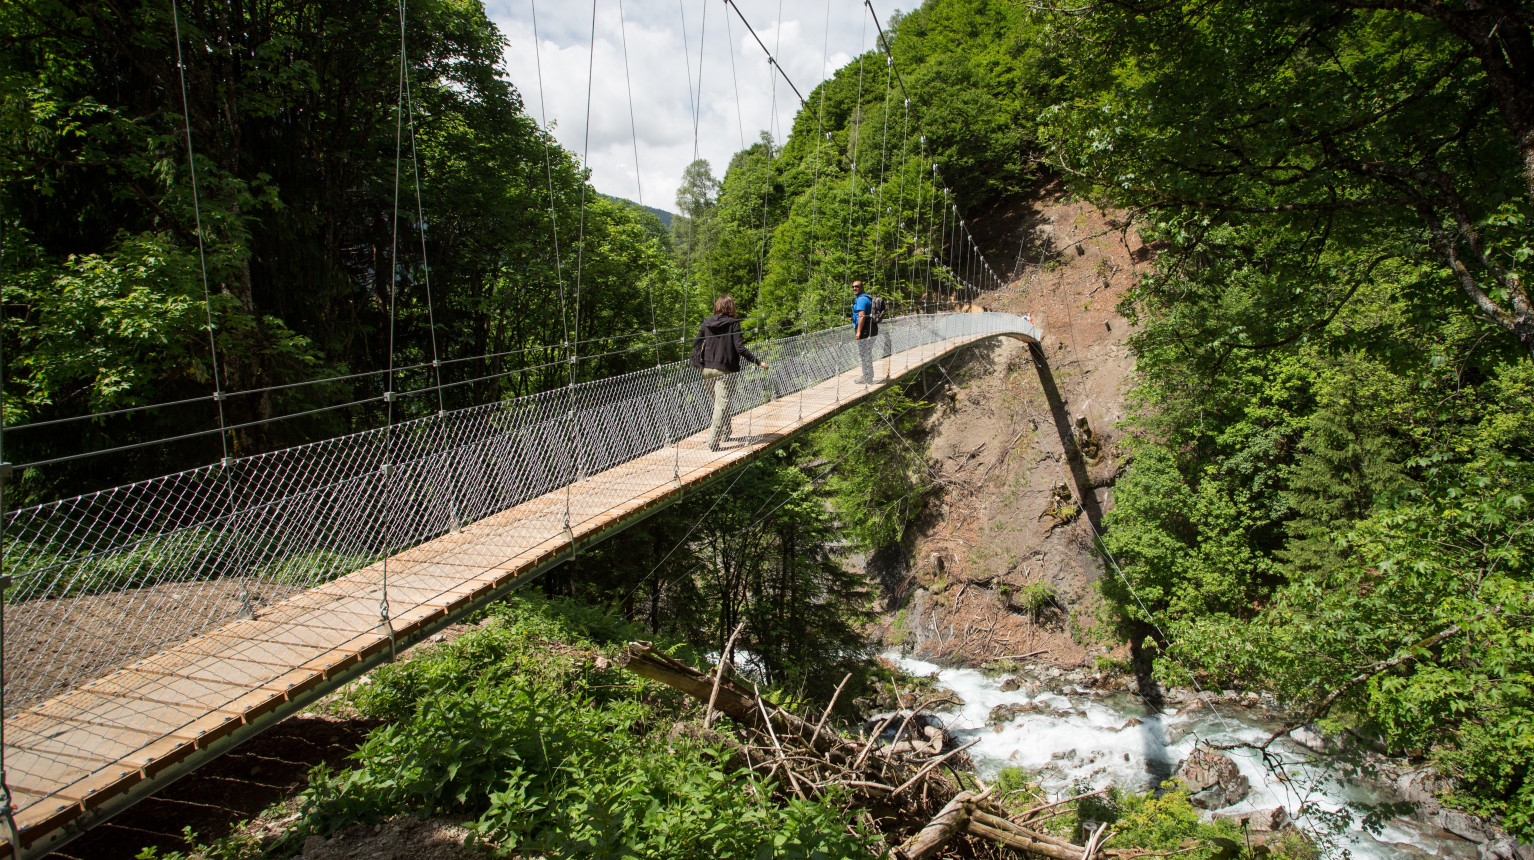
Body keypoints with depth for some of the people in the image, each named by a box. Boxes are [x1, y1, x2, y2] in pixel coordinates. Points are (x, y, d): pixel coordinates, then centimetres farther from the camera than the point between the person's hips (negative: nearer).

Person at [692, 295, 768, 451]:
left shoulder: (707, 323, 6)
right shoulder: (733, 324, -7)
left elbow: (696, 343, 6)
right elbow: (740, 348, -13)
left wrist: (699, 361, 22)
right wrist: (758, 362, -8)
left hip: (707, 369, 5)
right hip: (724, 371, -5)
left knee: (718, 402, 21)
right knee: (721, 405, -4)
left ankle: (724, 434, 31)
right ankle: (713, 441, -10)